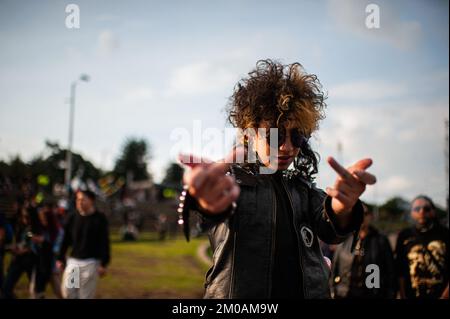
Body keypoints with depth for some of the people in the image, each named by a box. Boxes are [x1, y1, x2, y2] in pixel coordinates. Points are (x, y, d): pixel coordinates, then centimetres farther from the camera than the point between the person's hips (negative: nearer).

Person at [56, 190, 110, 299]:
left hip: (90, 262, -4)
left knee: (86, 295, -1)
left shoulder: (99, 218, -6)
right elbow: (66, 240, 13)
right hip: (73, 261, 4)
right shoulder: (72, 218, 7)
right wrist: (60, 258, 11)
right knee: (67, 292, 2)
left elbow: (104, 243, -8)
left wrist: (103, 264, -11)